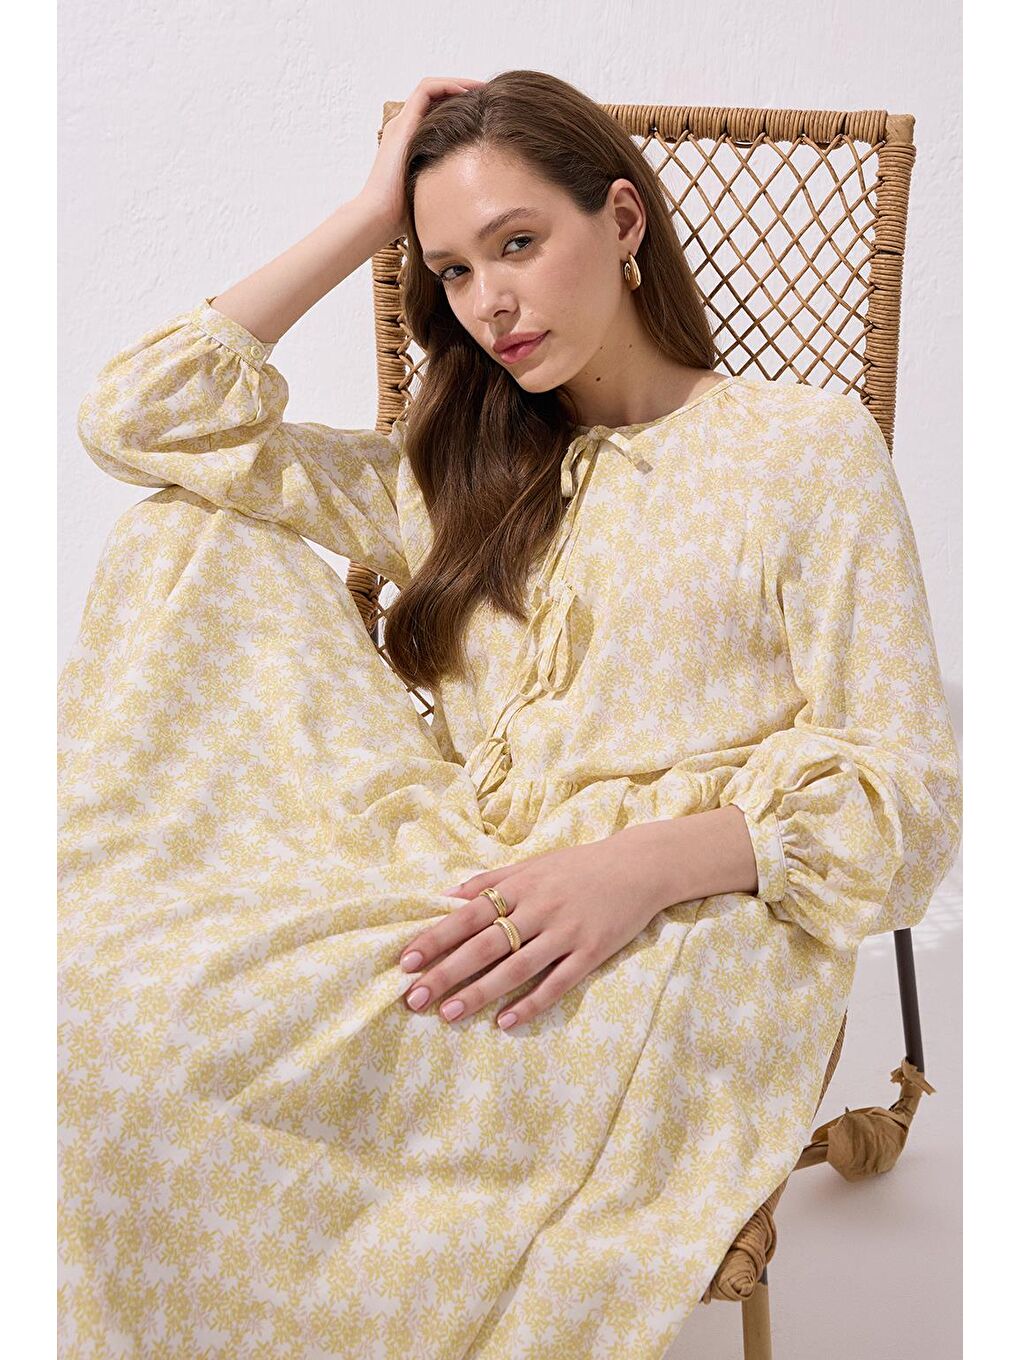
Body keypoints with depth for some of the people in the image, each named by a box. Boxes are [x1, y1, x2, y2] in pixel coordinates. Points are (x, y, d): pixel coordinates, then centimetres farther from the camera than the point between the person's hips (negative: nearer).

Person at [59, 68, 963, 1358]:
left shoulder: (808, 444, 8)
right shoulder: (457, 475, 22)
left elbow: (905, 796, -1)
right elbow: (140, 414, 14)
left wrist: (642, 864, -19)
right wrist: (369, 218, 15)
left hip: (679, 941, -6)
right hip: (457, 891, 6)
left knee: (137, 1026, -28)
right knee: (197, 526, -5)